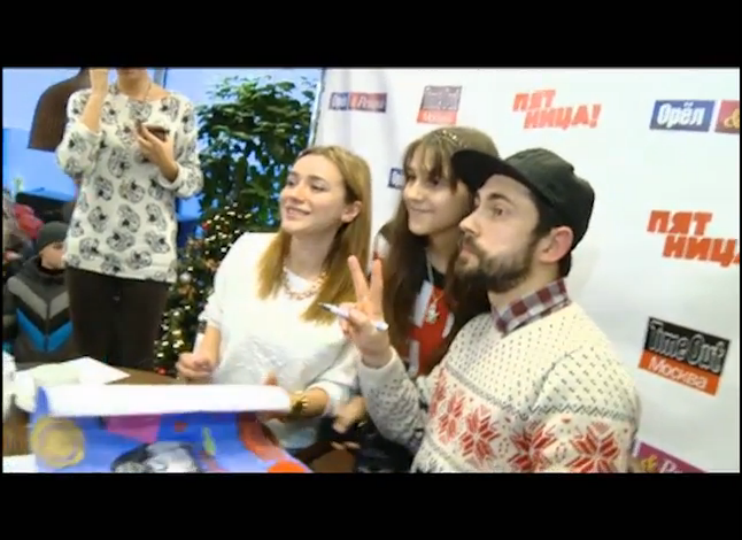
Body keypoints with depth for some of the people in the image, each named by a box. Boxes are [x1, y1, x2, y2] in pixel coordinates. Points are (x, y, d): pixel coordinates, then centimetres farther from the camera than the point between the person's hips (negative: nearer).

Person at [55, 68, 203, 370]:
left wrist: (165, 162, -16)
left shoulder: (179, 108, 3)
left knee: (136, 364, 5)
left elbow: (193, 184, 5)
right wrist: (99, 91, -12)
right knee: (90, 360, 7)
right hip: (90, 250, 1)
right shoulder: (85, 100, 3)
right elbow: (72, 164, -14)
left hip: (149, 256, 0)